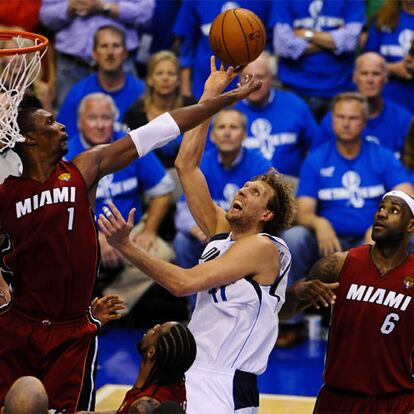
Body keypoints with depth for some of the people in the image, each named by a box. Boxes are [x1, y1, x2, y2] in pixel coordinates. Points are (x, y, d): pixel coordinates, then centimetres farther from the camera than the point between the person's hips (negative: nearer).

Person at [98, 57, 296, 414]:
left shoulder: (263, 247, -9)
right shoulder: (222, 232, 14)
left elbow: (184, 283, -19)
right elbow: (186, 165, 15)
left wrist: (126, 246, -20)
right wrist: (210, 96, 14)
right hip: (194, 380, 8)